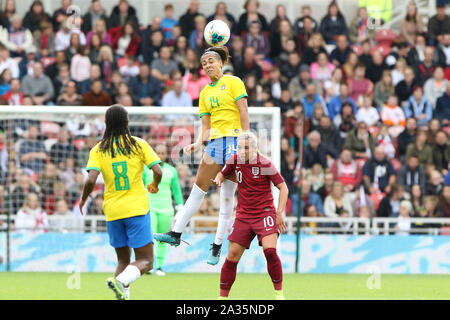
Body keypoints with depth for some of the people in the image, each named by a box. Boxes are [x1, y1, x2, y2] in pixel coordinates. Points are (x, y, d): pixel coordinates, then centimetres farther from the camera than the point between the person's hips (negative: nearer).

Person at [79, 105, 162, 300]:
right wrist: (154, 186, 16)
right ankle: (121, 280, -29)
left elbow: (91, 180, -11)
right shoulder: (139, 145, -1)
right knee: (145, 261, -1)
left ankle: (124, 294, -3)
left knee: (123, 260, 16)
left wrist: (83, 200, 7)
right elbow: (158, 172, -6)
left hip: (112, 210, 3)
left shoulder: (98, 150, 1)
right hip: (137, 208, -3)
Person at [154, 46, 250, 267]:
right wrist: (197, 144, 0)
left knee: (227, 195, -3)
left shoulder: (233, 82, 2)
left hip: (234, 140, -5)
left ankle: (218, 245, 0)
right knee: (198, 189, 1)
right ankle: (176, 234, 2)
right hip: (215, 141, 5)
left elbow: (244, 113, -4)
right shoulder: (205, 93, 18)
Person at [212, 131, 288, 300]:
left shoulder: (264, 164, -12)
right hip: (243, 215, 4)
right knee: (232, 256, -2)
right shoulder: (235, 161, 2)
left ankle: (279, 293, -8)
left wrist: (280, 213, -15)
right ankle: (222, 296, 8)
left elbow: (283, 187, -8)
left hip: (265, 213, -4)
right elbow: (223, 173, 22)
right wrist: (219, 178, -3)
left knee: (270, 251, -23)